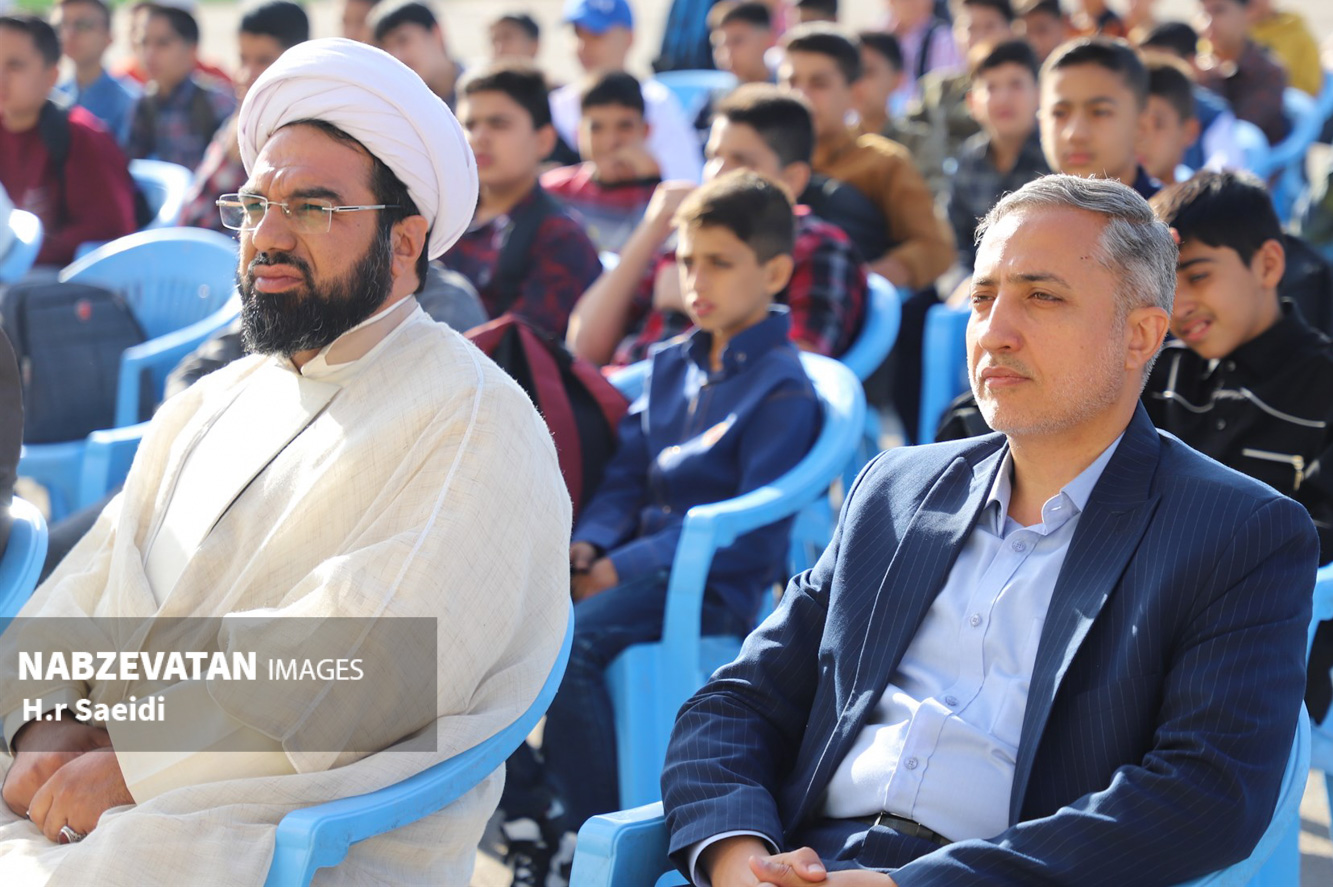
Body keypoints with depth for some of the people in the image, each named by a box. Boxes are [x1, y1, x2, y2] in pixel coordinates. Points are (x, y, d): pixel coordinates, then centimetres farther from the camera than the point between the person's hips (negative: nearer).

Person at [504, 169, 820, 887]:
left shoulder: (781, 388, -7)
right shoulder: (672, 365, 18)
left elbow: (753, 530, -15)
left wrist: (623, 569, -17)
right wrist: (588, 544, -5)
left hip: (716, 587, -8)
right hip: (640, 565, 8)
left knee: (567, 640, -32)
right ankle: (522, 807, -2)